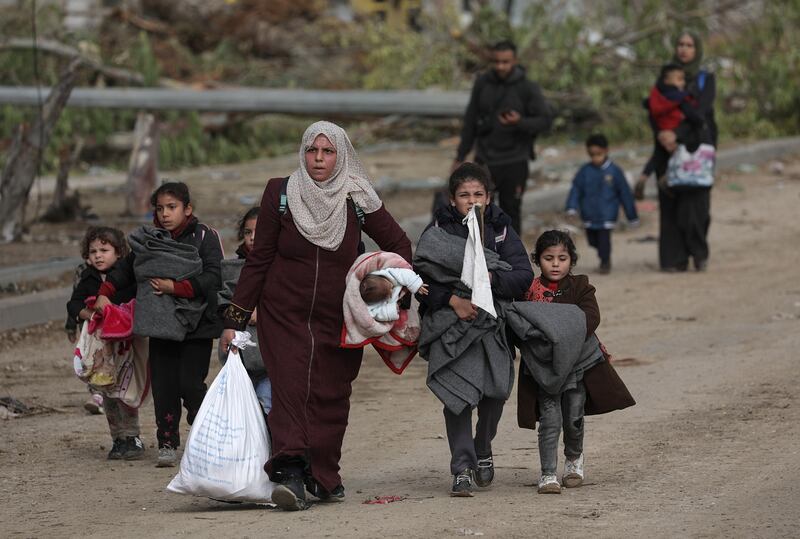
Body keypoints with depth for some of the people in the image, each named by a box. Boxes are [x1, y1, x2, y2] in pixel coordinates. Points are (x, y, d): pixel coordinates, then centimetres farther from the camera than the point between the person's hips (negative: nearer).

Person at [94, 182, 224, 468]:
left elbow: (212, 278, -15)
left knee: (190, 384, -9)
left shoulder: (204, 236, -5)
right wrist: (105, 293, 9)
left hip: (195, 326, -5)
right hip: (160, 326, 5)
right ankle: (168, 444, 8)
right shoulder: (148, 239, 11)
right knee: (163, 385, 2)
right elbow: (125, 268, 22)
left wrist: (174, 288, -18)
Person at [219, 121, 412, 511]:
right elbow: (258, 260, 3)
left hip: (337, 319, 2)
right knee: (290, 389, -16)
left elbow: (399, 245, 12)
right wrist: (234, 320, 2)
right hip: (284, 314, -2)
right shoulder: (281, 194, -2)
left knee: (331, 398, 0)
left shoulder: (357, 200, 0)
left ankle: (323, 477, 13)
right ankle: (290, 475, -27)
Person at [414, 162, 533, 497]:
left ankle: (483, 449, 25)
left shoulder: (501, 229, 6)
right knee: (457, 394, -11)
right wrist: (453, 299, -16)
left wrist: (491, 276, -17)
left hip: (493, 323, 2)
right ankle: (462, 468, -5)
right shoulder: (438, 231, 2)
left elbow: (524, 276, 0)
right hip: (450, 322, -2)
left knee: (495, 392, -4)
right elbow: (421, 277, -3)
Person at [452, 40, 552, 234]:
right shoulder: (482, 84, 2)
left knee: (511, 212, 4)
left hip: (514, 163, -2)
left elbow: (544, 121, -7)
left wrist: (520, 122, -27)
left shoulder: (528, 88, -7)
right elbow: (470, 122, 9)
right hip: (485, 160, 2)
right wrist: (460, 157, 10)